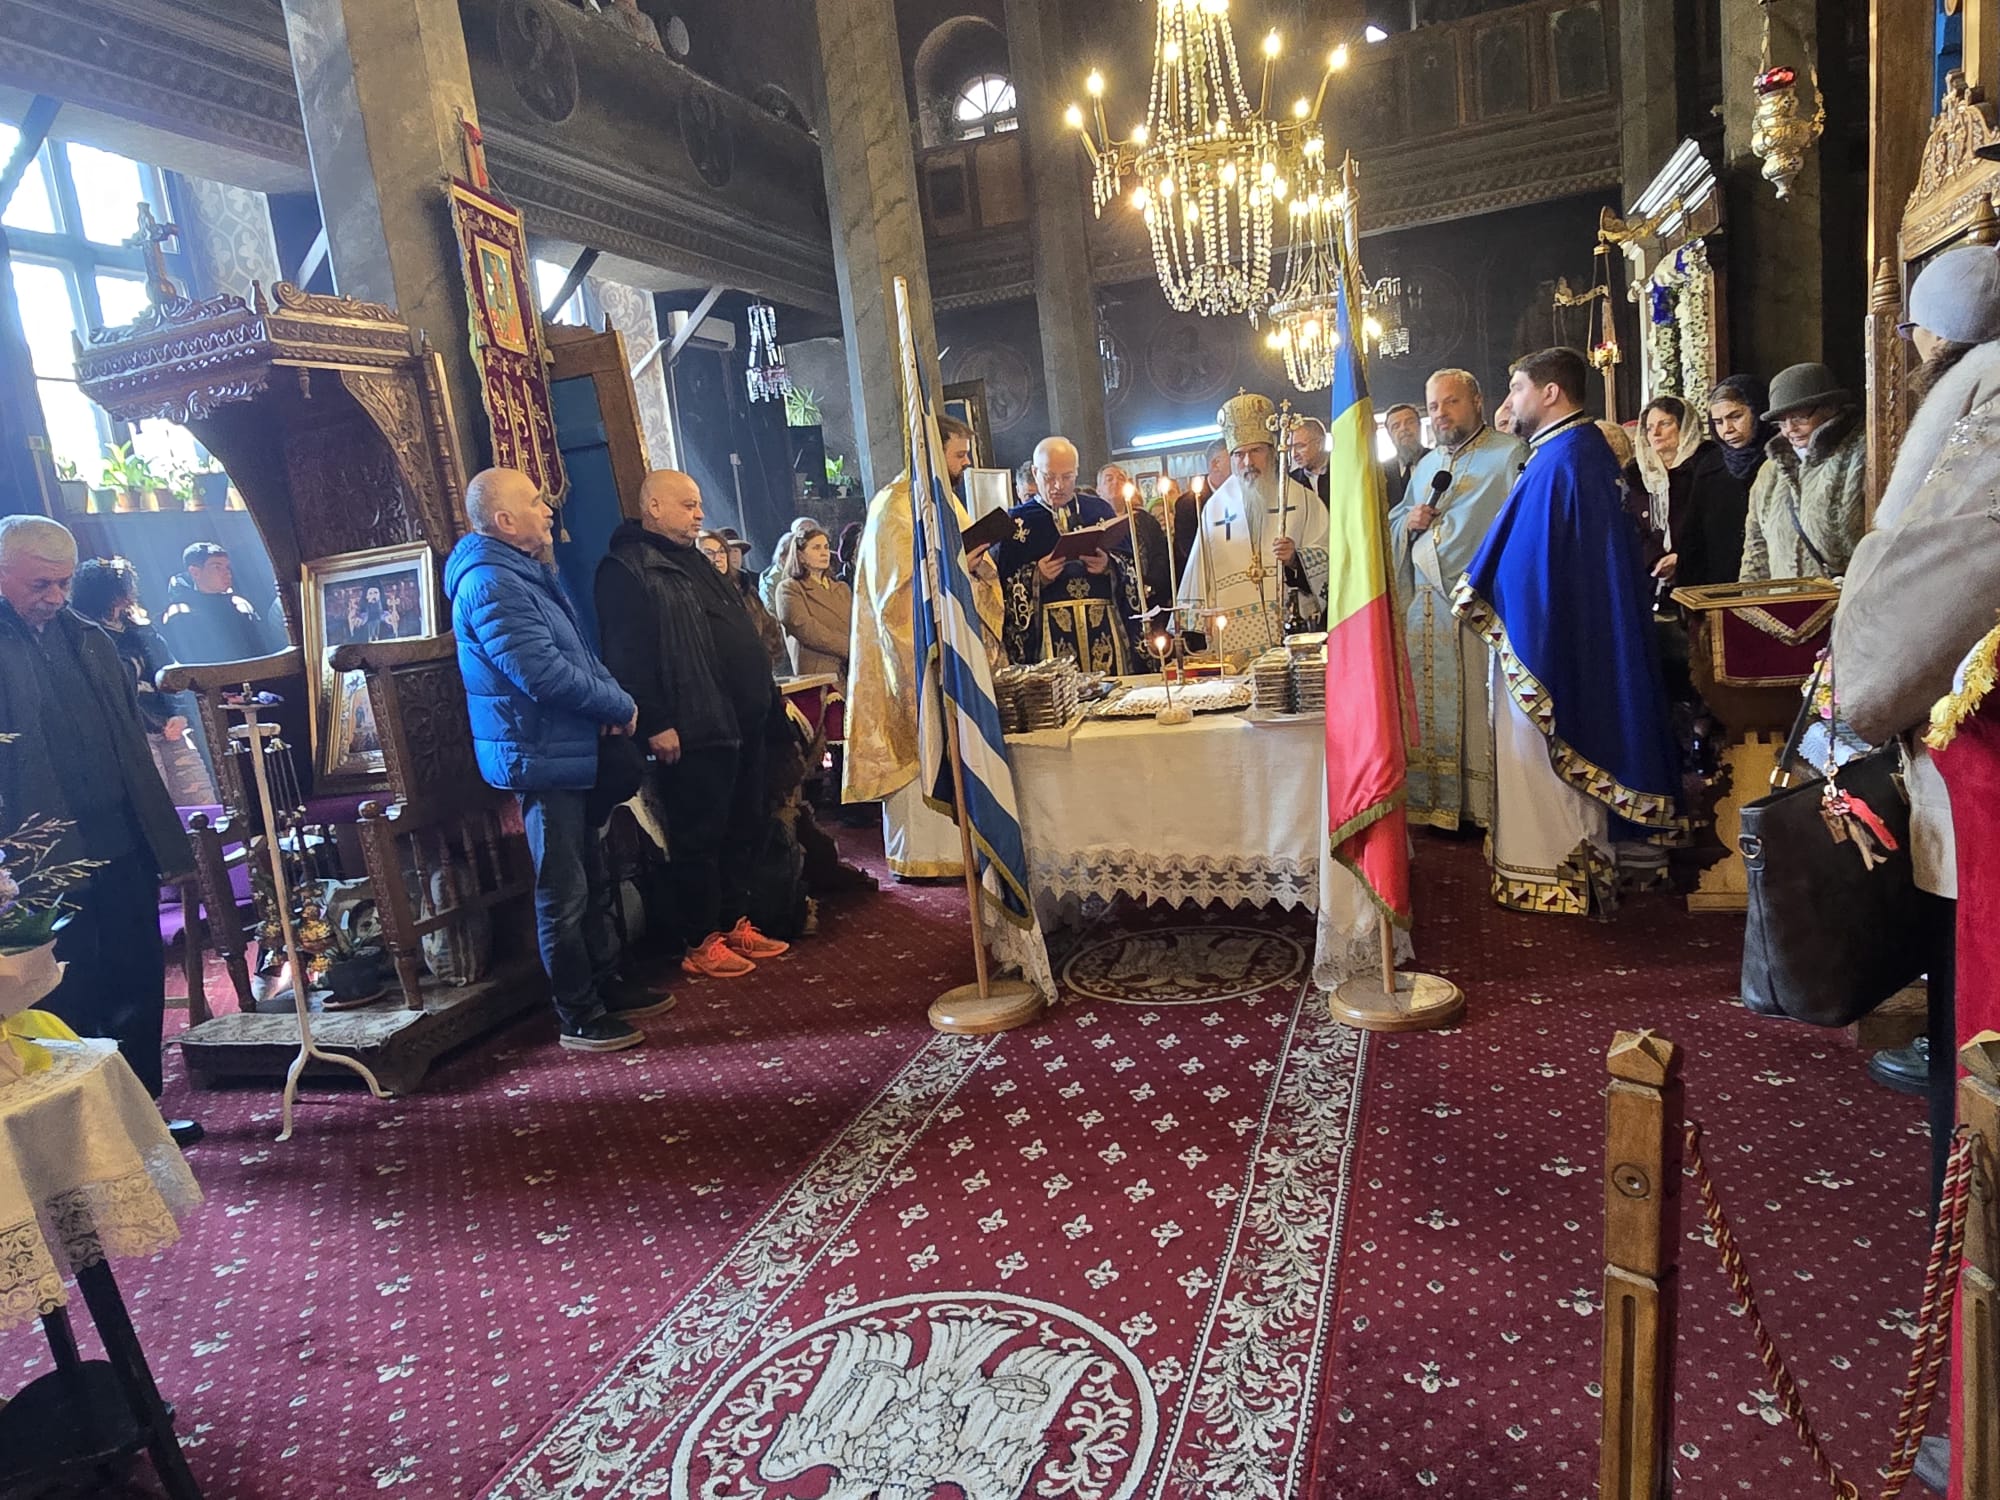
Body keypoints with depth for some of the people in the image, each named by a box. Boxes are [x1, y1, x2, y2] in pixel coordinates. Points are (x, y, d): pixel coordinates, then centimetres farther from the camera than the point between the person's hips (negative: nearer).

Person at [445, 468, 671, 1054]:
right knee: (564, 891, -1)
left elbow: (577, 652, 16)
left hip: (566, 751, 10)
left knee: (593, 880, 18)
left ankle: (605, 985, 31)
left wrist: (611, 699, -3)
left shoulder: (527, 571, 15)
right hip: (540, 757, -10)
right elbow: (541, 673, -26)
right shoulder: (490, 583, -18)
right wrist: (620, 705, -14)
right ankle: (579, 1017, 11)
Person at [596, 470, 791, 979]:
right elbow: (627, 658, -18)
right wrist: (656, 725, -22)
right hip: (694, 732, -10)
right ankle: (701, 945, 9)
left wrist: (769, 699, 20)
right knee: (699, 838, -1)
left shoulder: (695, 563, 21)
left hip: (744, 723, 10)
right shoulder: (625, 572, -9)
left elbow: (743, 639, 24)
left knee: (745, 830, 14)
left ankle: (734, 925, 26)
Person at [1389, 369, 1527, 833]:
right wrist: (1408, 522, 4)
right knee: (1429, 706, 7)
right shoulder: (1426, 466, 21)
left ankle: (1488, 807, 2)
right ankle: (1440, 804, 16)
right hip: (1426, 608, 7)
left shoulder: (1510, 455, -1)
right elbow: (1394, 523, 27)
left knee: (1482, 706, -6)